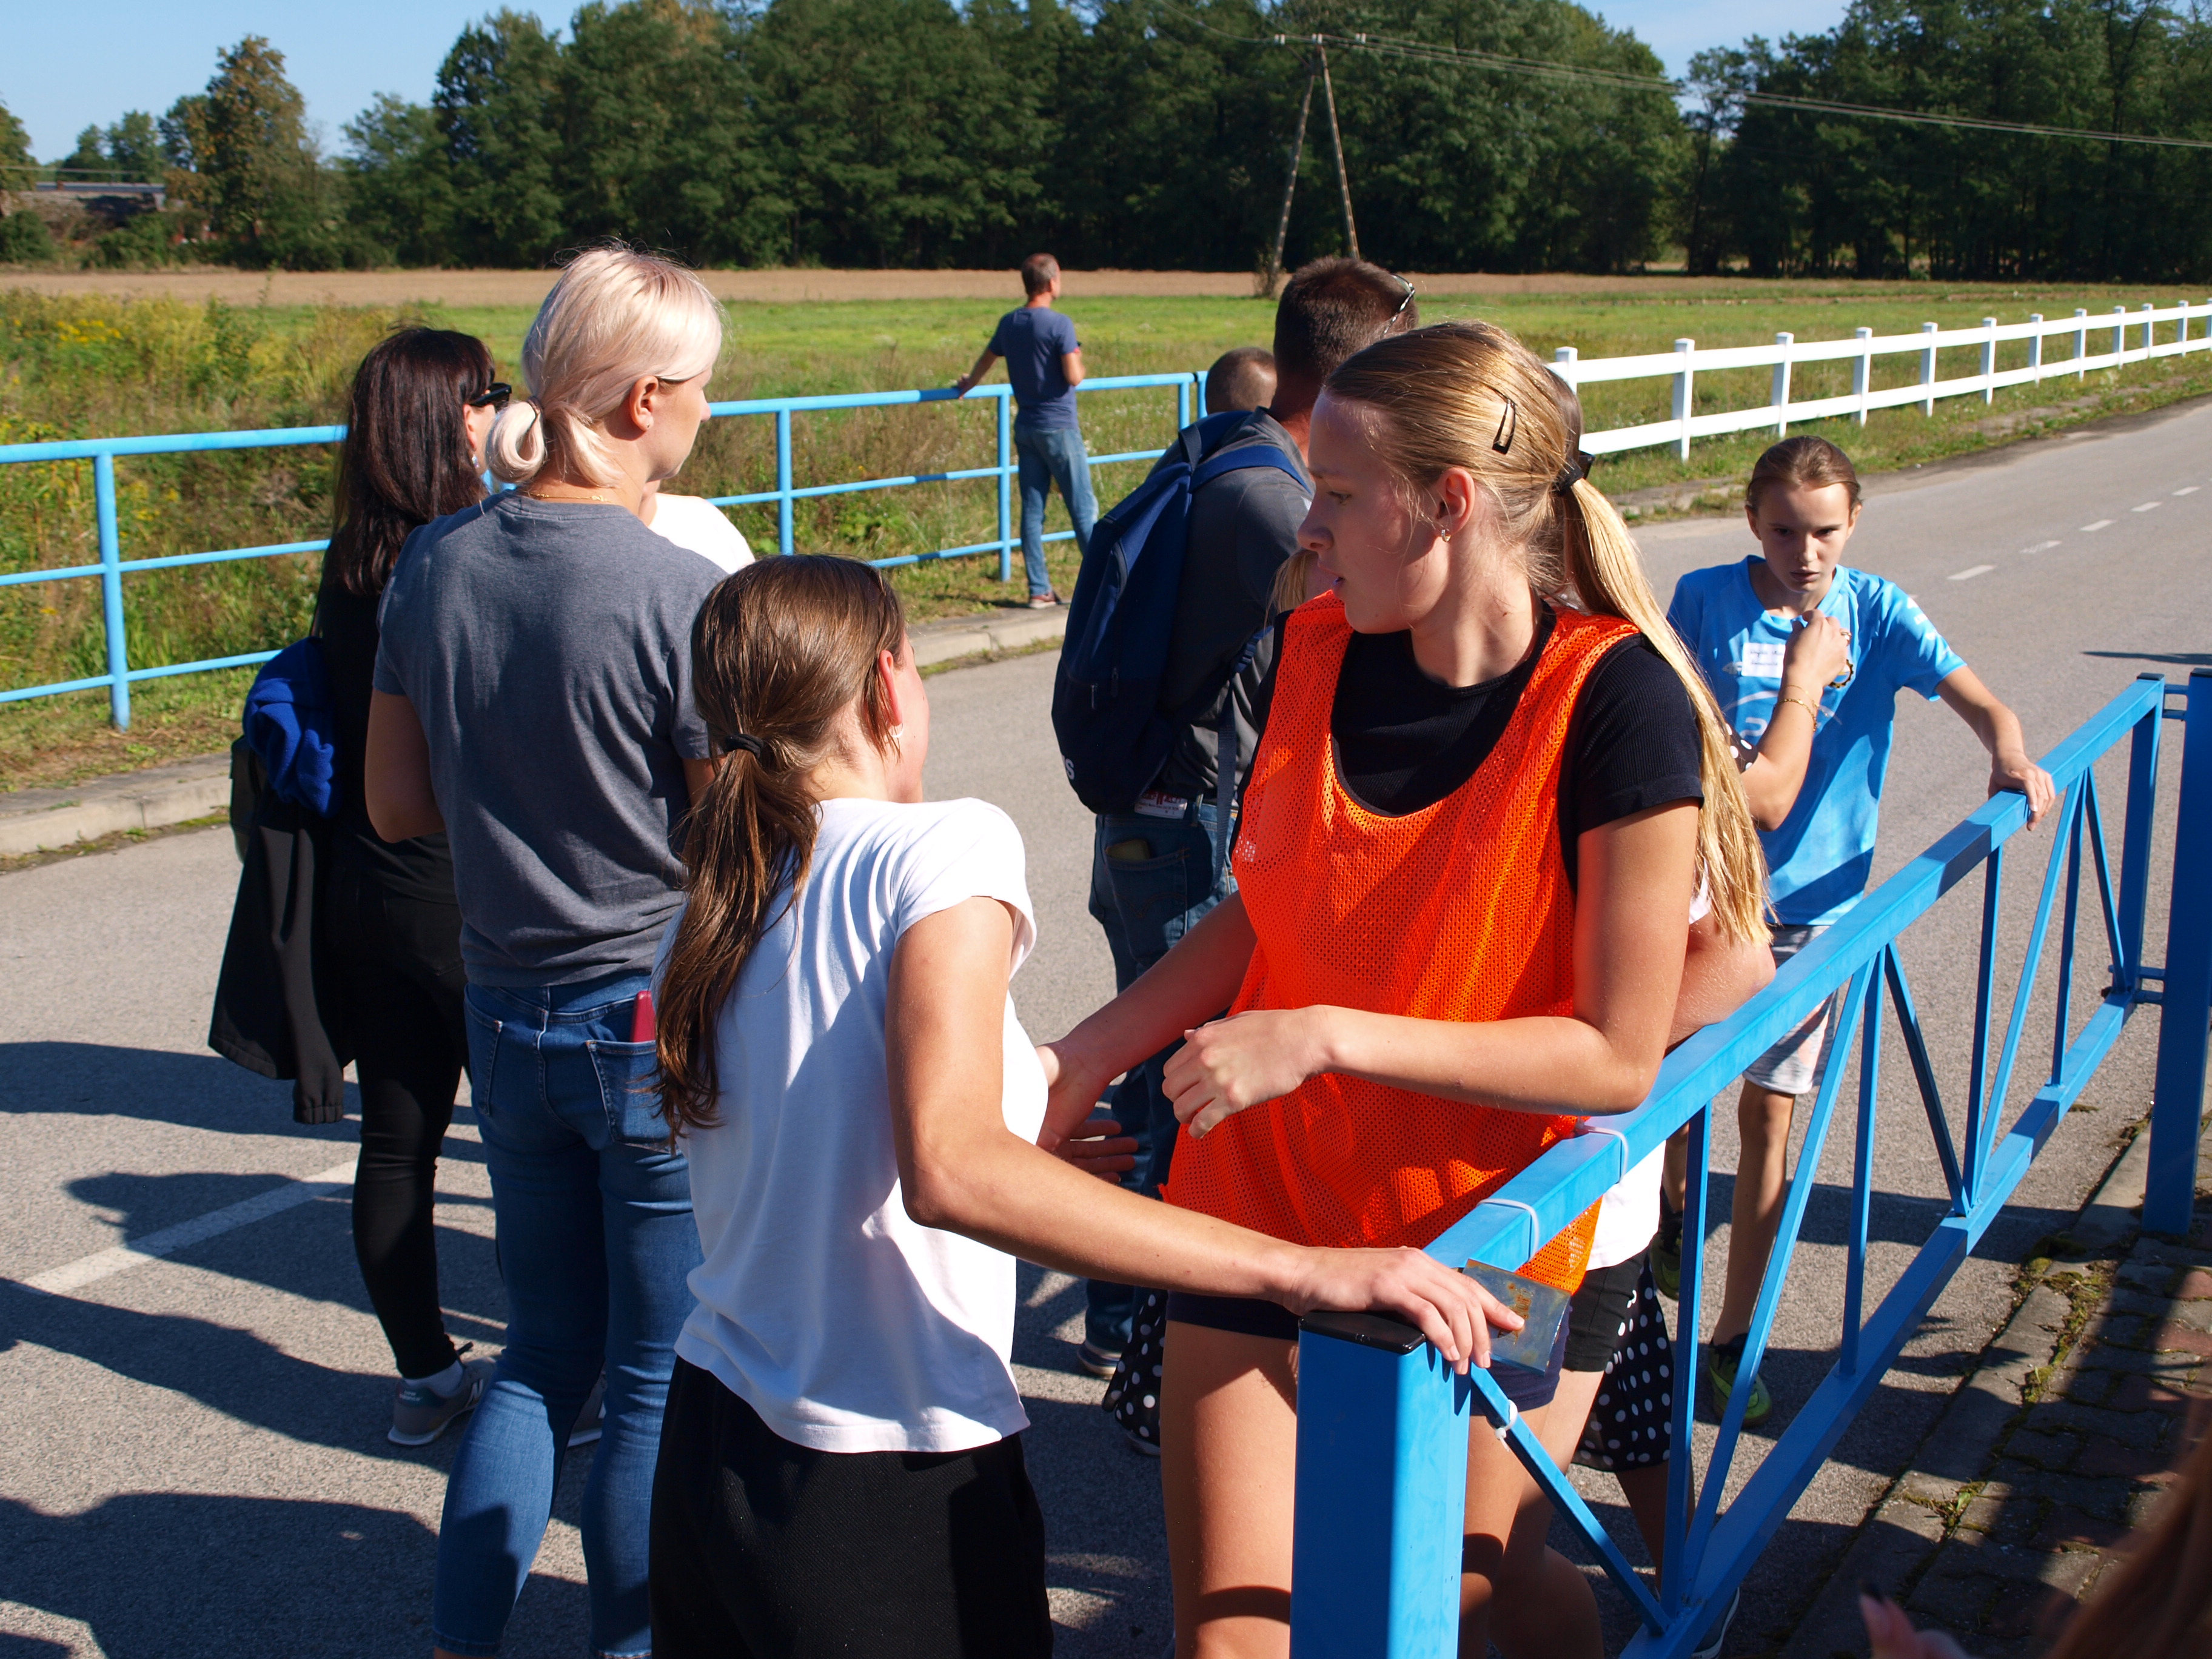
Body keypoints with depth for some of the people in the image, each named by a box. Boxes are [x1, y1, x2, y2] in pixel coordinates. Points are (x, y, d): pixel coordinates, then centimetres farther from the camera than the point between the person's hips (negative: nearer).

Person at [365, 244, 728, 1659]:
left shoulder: (434, 564, 0)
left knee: (548, 1346, 21)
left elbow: (398, 807, 7)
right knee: (662, 1377, 12)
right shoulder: (681, 595, -20)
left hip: (508, 1014, 6)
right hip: (659, 1019, -6)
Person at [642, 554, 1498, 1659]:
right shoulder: (943, 846, -16)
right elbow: (946, 1172, -30)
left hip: (710, 1444, 6)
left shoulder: (702, 923, 5)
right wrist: (1302, 1272, -31)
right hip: (888, 1500, -6)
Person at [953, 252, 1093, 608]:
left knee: (1032, 509, 5)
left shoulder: (1009, 324, 8)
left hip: (1025, 429, 6)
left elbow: (985, 361, 25)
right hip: (1059, 428, -6)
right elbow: (1074, 377, -19)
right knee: (1082, 508, 0)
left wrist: (966, 386, 45)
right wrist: (1079, 360, 5)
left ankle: (1039, 590, 6)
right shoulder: (1060, 325, -13)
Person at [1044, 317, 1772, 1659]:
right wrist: (1089, 1051, -4)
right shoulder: (1320, 647, -5)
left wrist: (1330, 1035, -25)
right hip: (1264, 1195, 4)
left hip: (1468, 1235, -3)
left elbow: (1618, 1057, -20)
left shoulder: (1615, 703, -21)